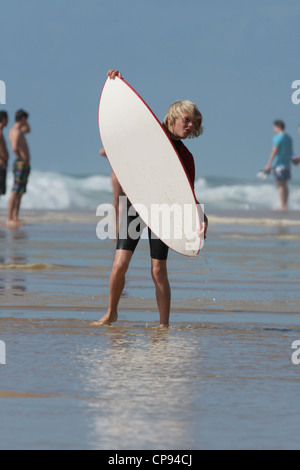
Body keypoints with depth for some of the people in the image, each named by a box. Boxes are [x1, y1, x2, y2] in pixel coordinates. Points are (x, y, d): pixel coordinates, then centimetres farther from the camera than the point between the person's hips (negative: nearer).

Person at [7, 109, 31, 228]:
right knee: (15, 192, -12)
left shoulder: (16, 130, 17)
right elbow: (15, 148, -30)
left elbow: (28, 130, 38)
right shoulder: (16, 132, -15)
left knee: (20, 193, 9)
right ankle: (9, 219, -16)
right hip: (21, 165, -11)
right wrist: (21, 159, -17)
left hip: (24, 166, 11)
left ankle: (15, 218, 9)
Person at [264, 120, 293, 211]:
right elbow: (291, 152, 16)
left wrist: (268, 165, -13)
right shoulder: (289, 138, 12)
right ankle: (286, 205, 12)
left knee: (280, 185, -6)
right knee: (285, 185, 12)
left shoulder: (277, 138, -11)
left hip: (278, 163, -7)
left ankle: (283, 206, -10)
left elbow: (274, 152, -15)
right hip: (287, 164, 8)